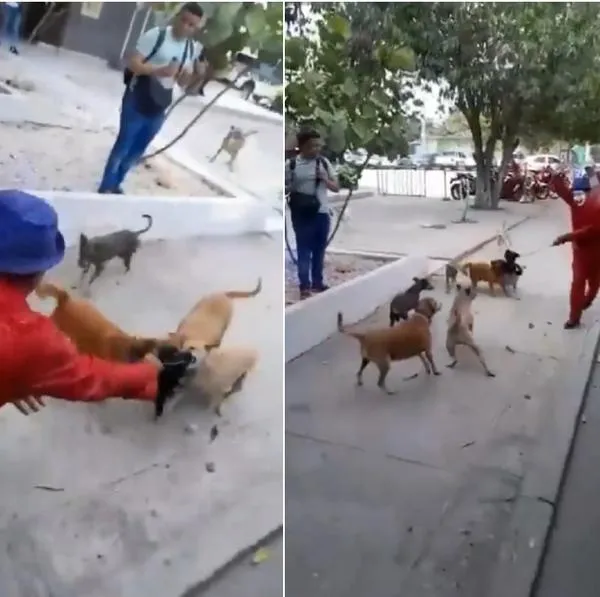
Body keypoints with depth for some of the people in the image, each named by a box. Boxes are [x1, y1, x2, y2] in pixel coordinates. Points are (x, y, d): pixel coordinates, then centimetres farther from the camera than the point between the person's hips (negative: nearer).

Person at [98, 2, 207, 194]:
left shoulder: (193, 49, 4)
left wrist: (198, 75, -11)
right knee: (123, 145, 2)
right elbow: (133, 63, -14)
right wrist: (159, 71, -28)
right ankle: (105, 187, 17)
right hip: (137, 101, -5)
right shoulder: (156, 35, -11)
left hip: (159, 108, 5)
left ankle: (115, 185, 33)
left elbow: (183, 82, 10)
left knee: (137, 150, 15)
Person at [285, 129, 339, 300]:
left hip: (322, 213, 4)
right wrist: (288, 190, -20)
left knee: (319, 250, 12)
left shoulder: (324, 162, 5)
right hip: (302, 214, -4)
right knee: (304, 250, 1)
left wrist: (325, 179, -11)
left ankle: (317, 282, 25)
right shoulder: (291, 164, -4)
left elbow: (336, 187, 8)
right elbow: (285, 187, 3)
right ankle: (304, 286, 7)